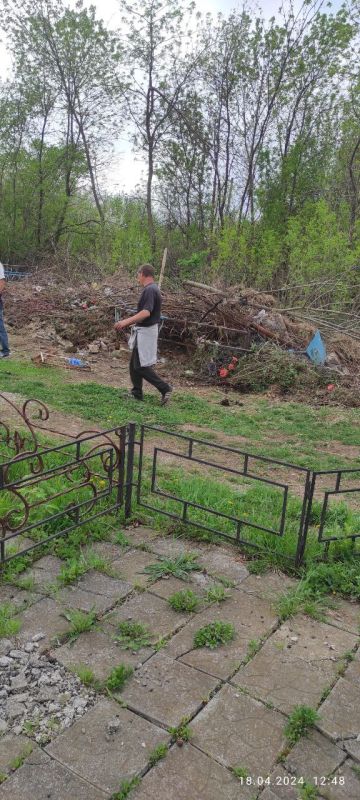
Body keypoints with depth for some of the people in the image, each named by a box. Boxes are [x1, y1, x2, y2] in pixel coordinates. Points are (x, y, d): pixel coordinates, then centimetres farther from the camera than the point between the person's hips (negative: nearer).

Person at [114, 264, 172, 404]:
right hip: (143, 331, 10)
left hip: (146, 332, -10)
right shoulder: (152, 289, 14)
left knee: (141, 366, -6)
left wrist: (127, 321, -31)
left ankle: (165, 388, -1)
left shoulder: (149, 290, -18)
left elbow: (146, 312, -30)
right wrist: (130, 323, 23)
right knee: (134, 364, 14)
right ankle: (136, 393, 20)